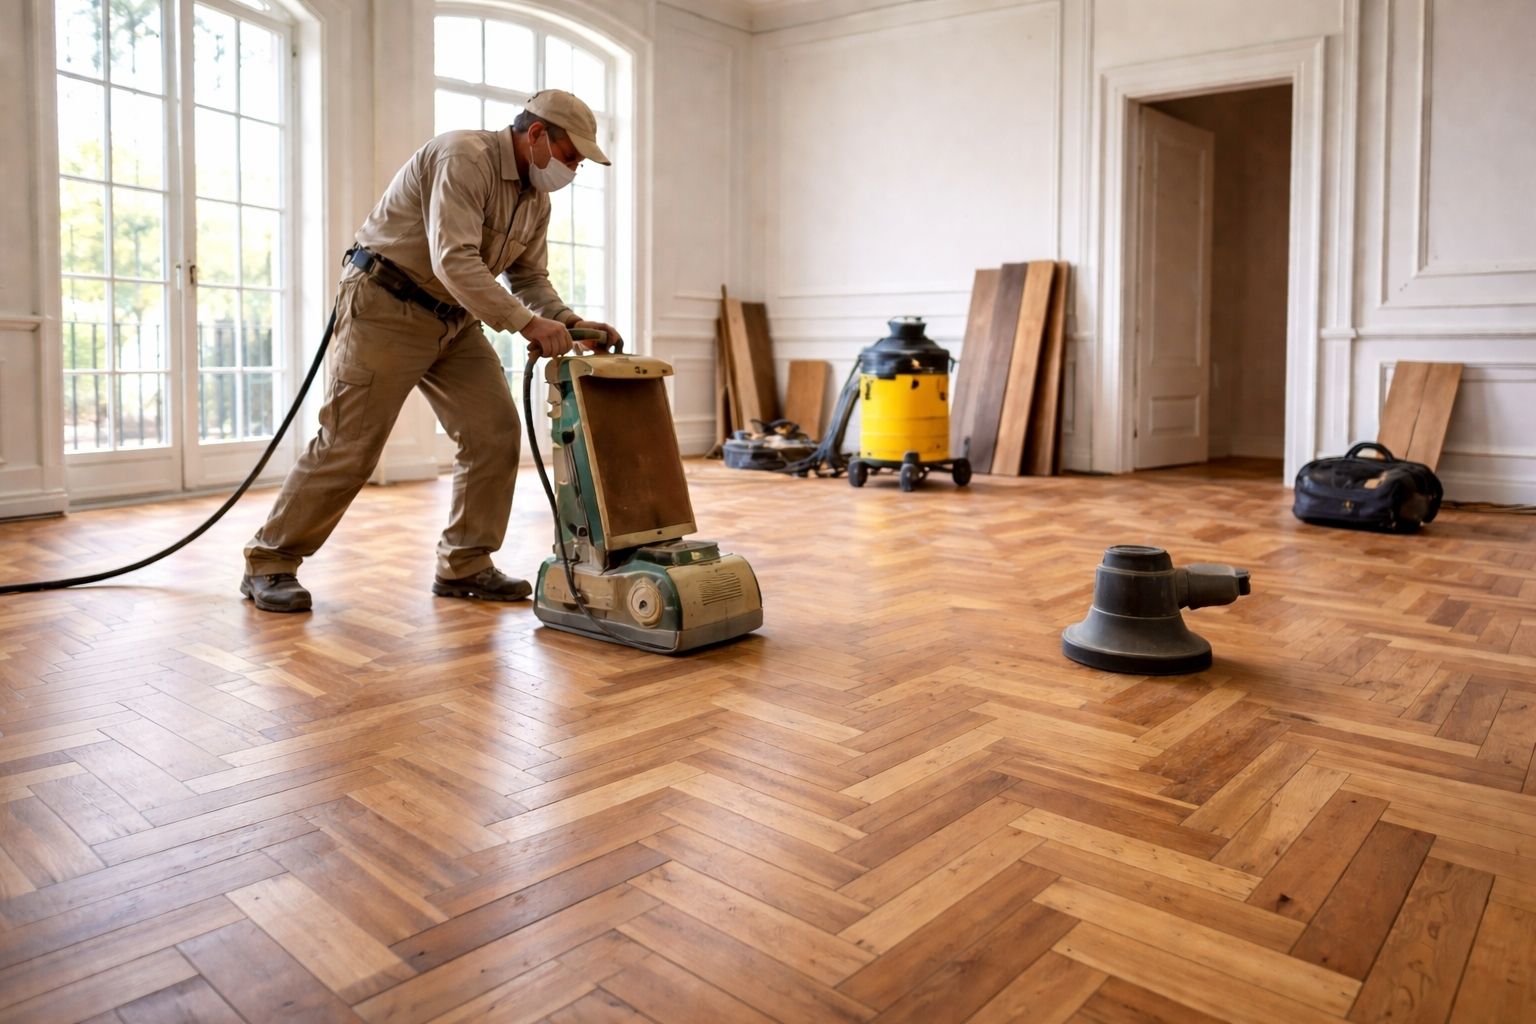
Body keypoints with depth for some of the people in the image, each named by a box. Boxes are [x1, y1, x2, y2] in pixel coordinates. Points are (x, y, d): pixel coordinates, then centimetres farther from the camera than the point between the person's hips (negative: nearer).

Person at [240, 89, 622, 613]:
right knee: (349, 446, -6)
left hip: (452, 318, 8)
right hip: (385, 305, -8)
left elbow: (530, 278, 11)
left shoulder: (537, 198, 8)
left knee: (495, 431, -4)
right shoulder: (464, 157, -20)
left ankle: (464, 565, 7)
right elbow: (454, 260, -31)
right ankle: (269, 563, 10)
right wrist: (527, 322, -36)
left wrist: (571, 322, -7)